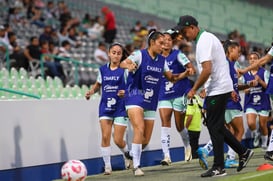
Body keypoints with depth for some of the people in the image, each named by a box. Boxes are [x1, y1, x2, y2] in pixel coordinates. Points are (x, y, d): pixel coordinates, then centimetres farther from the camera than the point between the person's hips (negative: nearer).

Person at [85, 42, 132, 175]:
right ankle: (107, 166, -1)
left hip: (121, 108, -3)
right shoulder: (103, 69, 7)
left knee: (118, 140, -4)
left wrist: (125, 93, -24)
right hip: (105, 107, 3)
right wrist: (91, 92, 4)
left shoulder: (125, 70, -5)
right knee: (105, 136, -9)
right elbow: (98, 84, 22)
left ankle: (127, 154, 29)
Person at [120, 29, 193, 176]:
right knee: (139, 130, -25)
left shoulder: (161, 60, 9)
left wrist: (184, 74, 0)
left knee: (146, 140, 6)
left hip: (151, 102, 6)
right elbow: (123, 64, -21)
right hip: (135, 97, -6)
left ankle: (132, 155, 35)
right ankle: (136, 167, -19)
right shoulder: (140, 55, -8)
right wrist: (129, 65, -44)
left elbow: (171, 77, 18)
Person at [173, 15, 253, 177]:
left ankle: (219, 167, -1)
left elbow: (207, 70, -25)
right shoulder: (208, 37, 16)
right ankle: (243, 152, 19)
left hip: (217, 90, -10)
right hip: (222, 87, 10)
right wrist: (231, 89, 25)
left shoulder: (204, 41, -16)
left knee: (214, 127, -5)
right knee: (217, 126, 14)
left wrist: (194, 89, -15)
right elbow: (220, 65, 22)